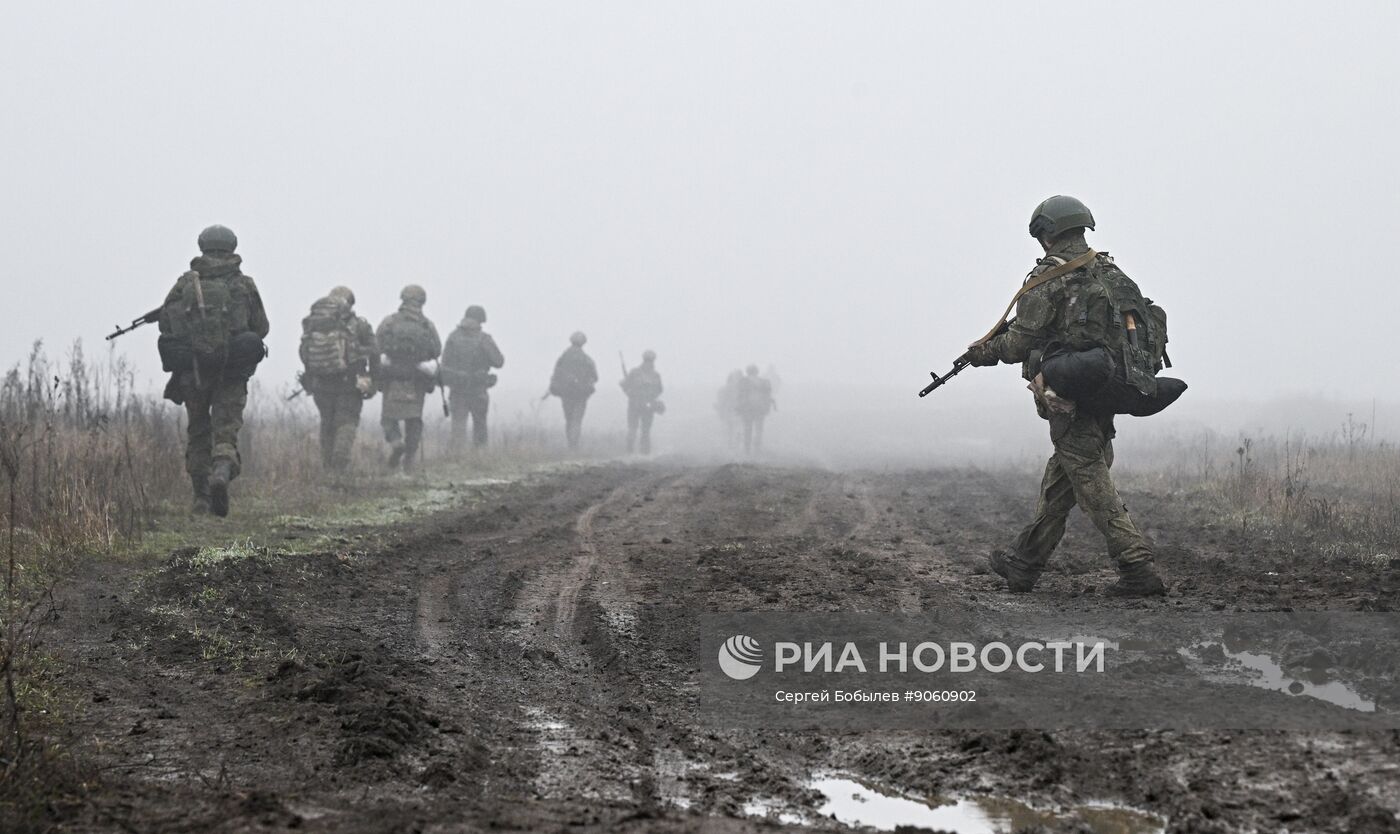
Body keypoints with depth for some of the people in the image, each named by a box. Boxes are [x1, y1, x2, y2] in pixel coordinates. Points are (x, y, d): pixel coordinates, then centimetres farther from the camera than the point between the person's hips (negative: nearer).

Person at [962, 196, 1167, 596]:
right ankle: (1023, 565, 26)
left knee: (1093, 484, -5)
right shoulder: (1112, 274, 9)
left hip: (1067, 397, -8)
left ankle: (1138, 567, -10)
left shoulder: (1047, 280, -12)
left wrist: (984, 351, 10)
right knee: (1057, 482, 15)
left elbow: (1022, 341, -10)